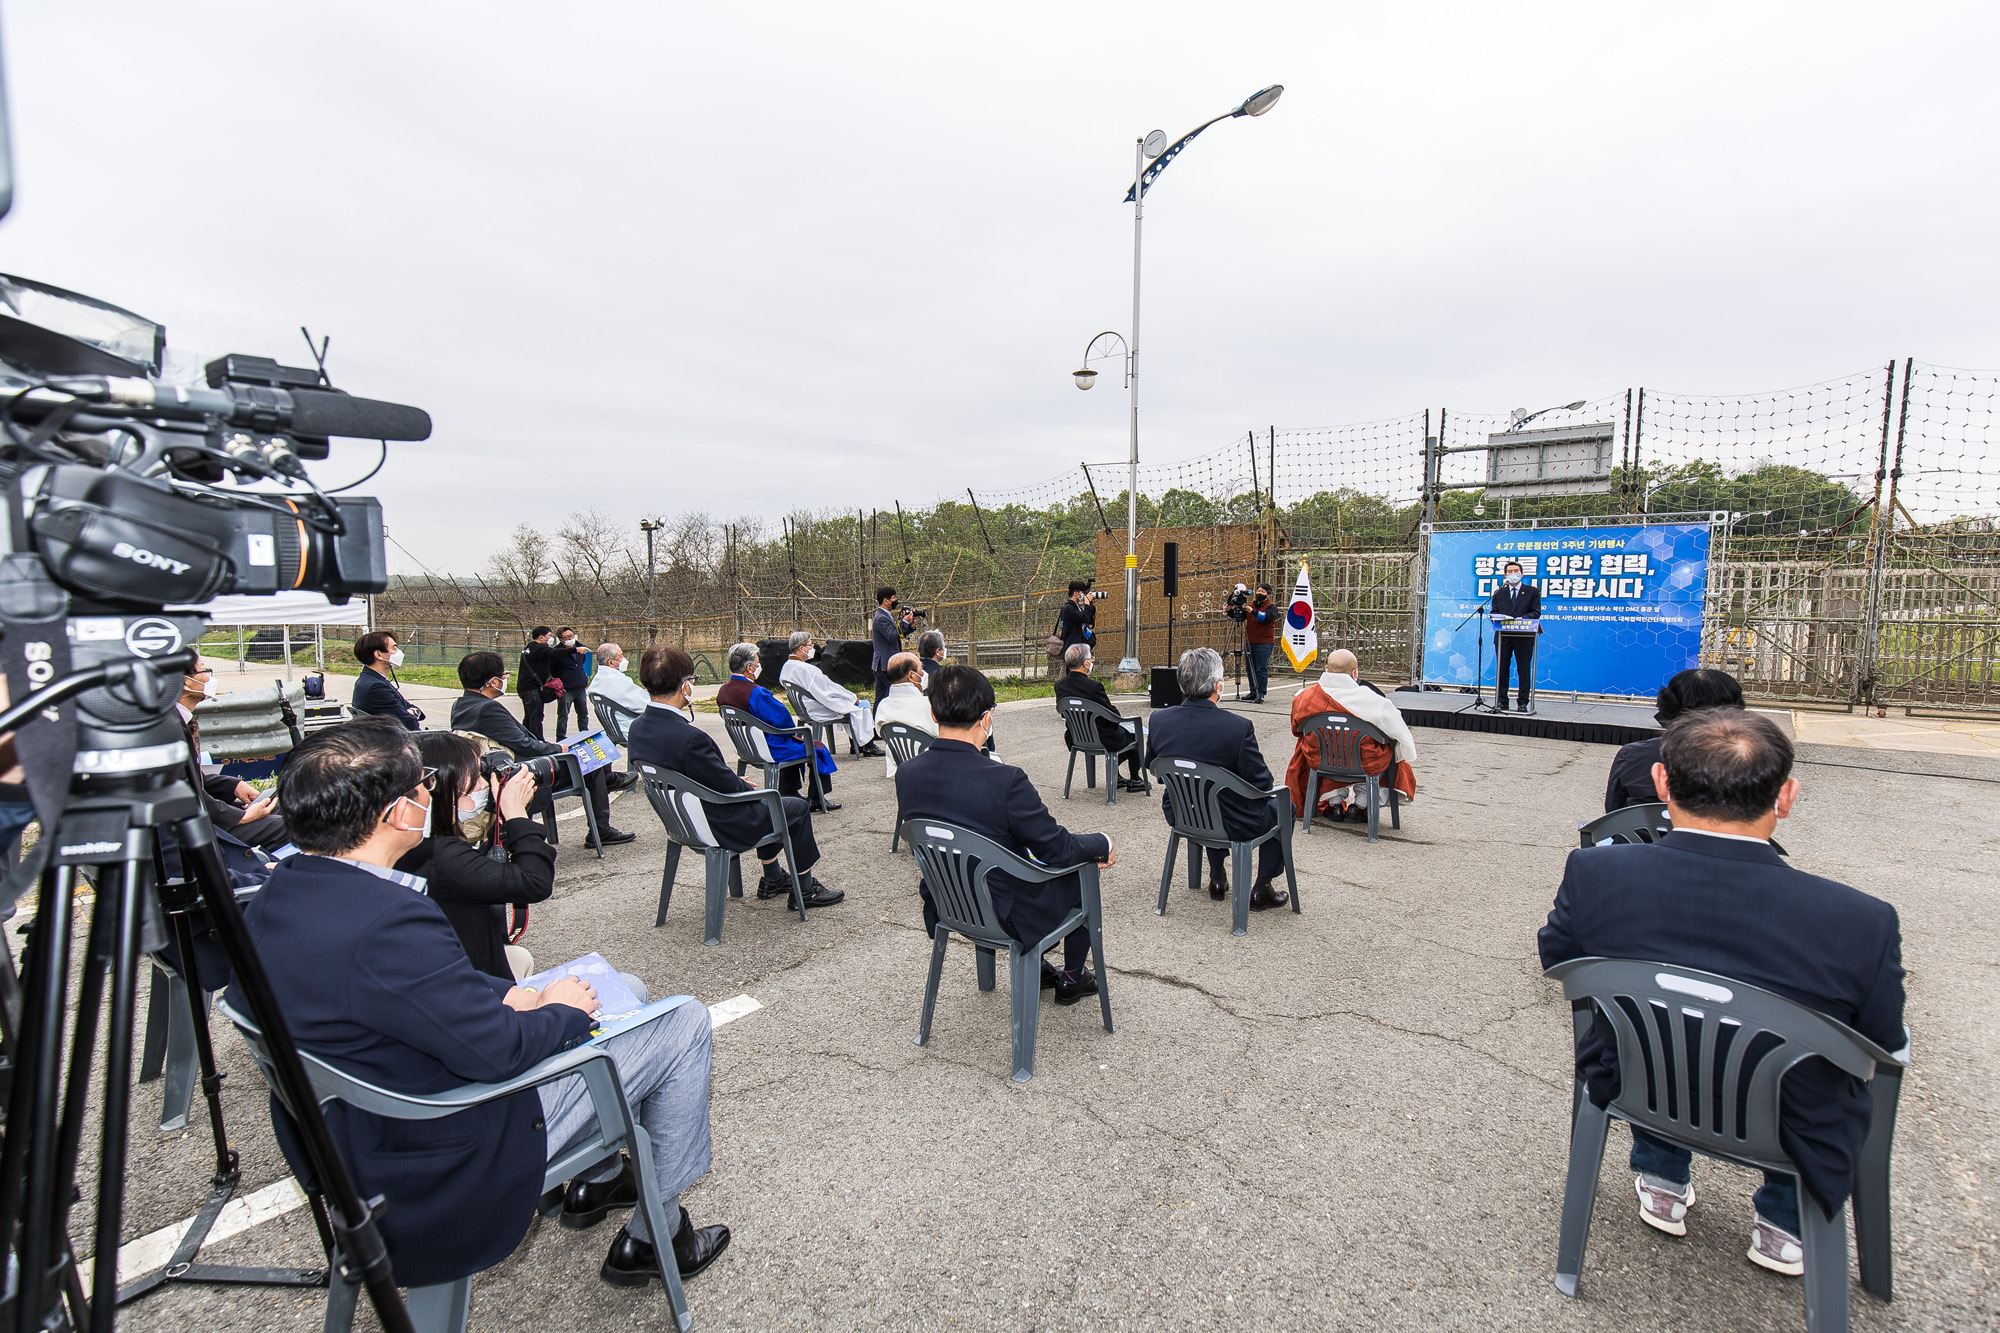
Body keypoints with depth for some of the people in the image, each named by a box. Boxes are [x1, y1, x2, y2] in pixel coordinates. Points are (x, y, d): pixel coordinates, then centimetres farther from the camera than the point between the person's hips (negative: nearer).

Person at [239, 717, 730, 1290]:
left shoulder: (269, 902, -4)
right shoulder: (389, 921, -35)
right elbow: (499, 1052, -29)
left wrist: (511, 996, -2)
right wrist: (563, 1013, -10)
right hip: (444, 1165, -9)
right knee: (685, 1024, -1)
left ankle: (600, 1177, 37)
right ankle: (655, 1236, 18)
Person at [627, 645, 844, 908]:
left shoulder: (638, 728, -6)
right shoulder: (689, 737, -34)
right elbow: (728, 786, -23)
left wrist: (735, 781, 7)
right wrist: (751, 789, -2)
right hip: (718, 827, -9)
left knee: (766, 803, 30)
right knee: (798, 808, 8)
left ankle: (772, 879, 42)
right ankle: (805, 890, 22)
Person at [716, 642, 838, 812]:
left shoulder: (723, 691, -1)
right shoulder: (755, 693, -30)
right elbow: (783, 718, -25)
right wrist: (794, 727, -2)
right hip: (769, 750, -9)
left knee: (792, 742, 34)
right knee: (816, 748, 10)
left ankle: (788, 795, 39)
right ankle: (818, 800, 21)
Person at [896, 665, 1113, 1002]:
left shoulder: (906, 775, -13)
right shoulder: (1004, 780, -31)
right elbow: (1058, 849, -20)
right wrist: (1103, 843, 1)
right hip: (1007, 915, -6)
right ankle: (1073, 978, 37)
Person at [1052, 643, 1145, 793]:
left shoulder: (1059, 685, -9)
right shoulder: (1094, 686, -28)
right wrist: (1114, 708, 5)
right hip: (1102, 740, -7)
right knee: (1136, 732, 21)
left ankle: (1114, 776, 39)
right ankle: (1134, 780, 32)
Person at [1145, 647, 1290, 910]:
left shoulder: (1158, 720, -13)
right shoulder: (1238, 727, -27)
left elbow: (1151, 766, 4)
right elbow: (1262, 784, -18)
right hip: (1231, 825, -5)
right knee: (1281, 807, 24)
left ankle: (1217, 878, 44)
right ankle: (1262, 889, 28)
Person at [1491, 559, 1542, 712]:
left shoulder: (1532, 591, 8)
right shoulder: (1499, 592, 14)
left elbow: (1536, 613, 0)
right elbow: (1494, 613, 10)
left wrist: (1521, 619, -18)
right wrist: (1499, 621, -12)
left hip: (1524, 636, -2)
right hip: (1503, 635, 2)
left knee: (1524, 670, 1)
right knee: (1501, 670, 3)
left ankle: (1523, 702, 7)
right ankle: (1502, 702, 9)